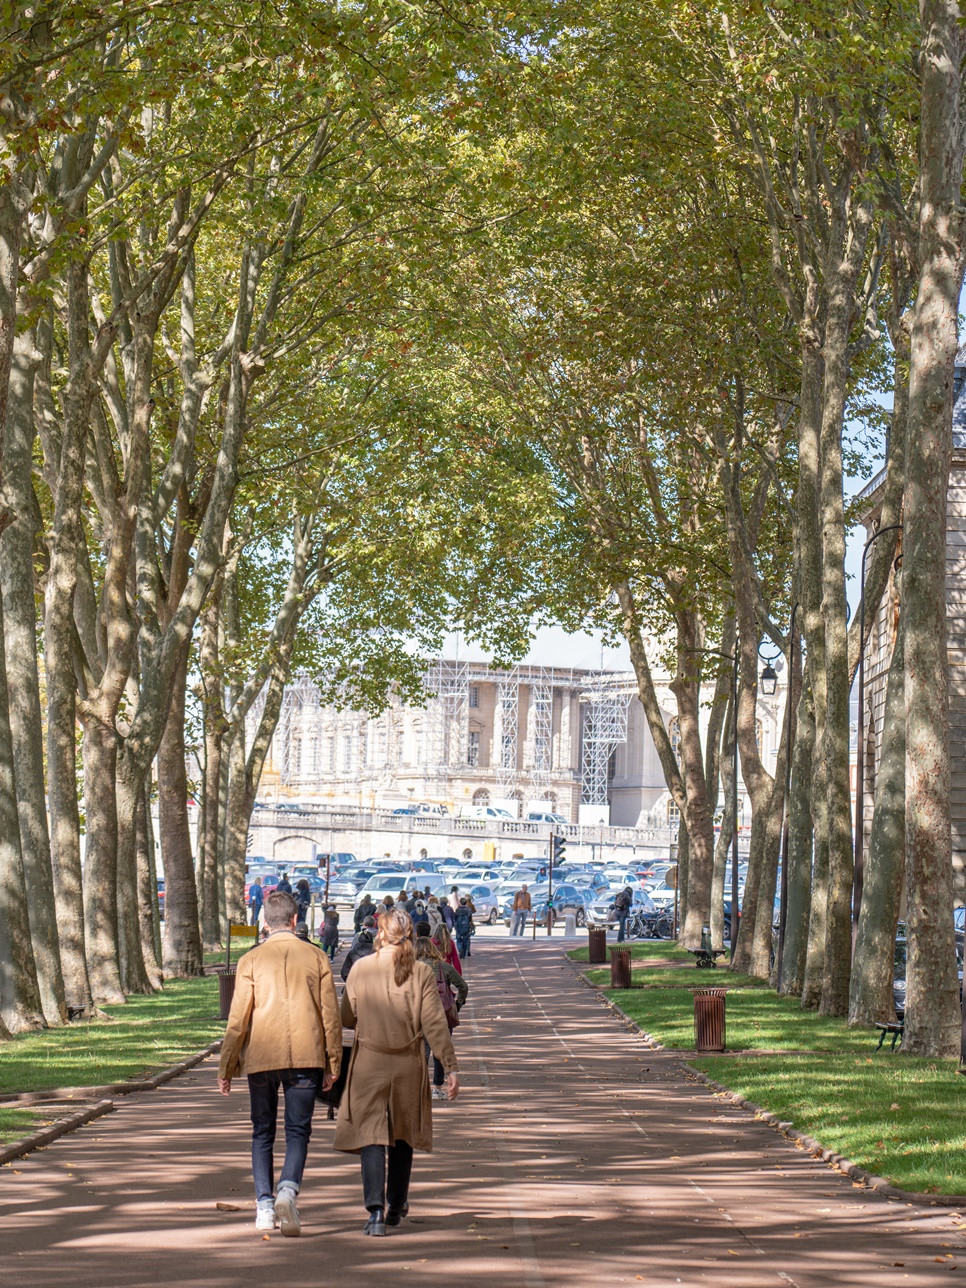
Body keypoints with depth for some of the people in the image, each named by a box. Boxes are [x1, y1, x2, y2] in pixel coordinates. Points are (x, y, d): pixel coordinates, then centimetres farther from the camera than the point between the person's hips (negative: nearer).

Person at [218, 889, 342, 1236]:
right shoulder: (316, 958, 2)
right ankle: (288, 1189, -20)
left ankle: (265, 1205, 7)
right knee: (298, 1130, 4)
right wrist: (332, 1064, 10)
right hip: (305, 1056, 0)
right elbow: (331, 1015, 3)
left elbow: (238, 1018, -2)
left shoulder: (251, 960, -1)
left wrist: (226, 1067, 4)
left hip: (261, 1057, 0)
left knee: (263, 1132, 12)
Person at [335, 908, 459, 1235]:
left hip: (368, 1063, -1)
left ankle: (375, 1209, -17)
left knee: (371, 1135, -1)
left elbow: (347, 1018, 1)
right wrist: (450, 1066, -5)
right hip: (408, 1065, 1)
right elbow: (435, 1024, -8)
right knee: (403, 1135, 17)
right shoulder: (421, 973, -6)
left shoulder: (360, 968, -5)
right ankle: (396, 1207, 30)